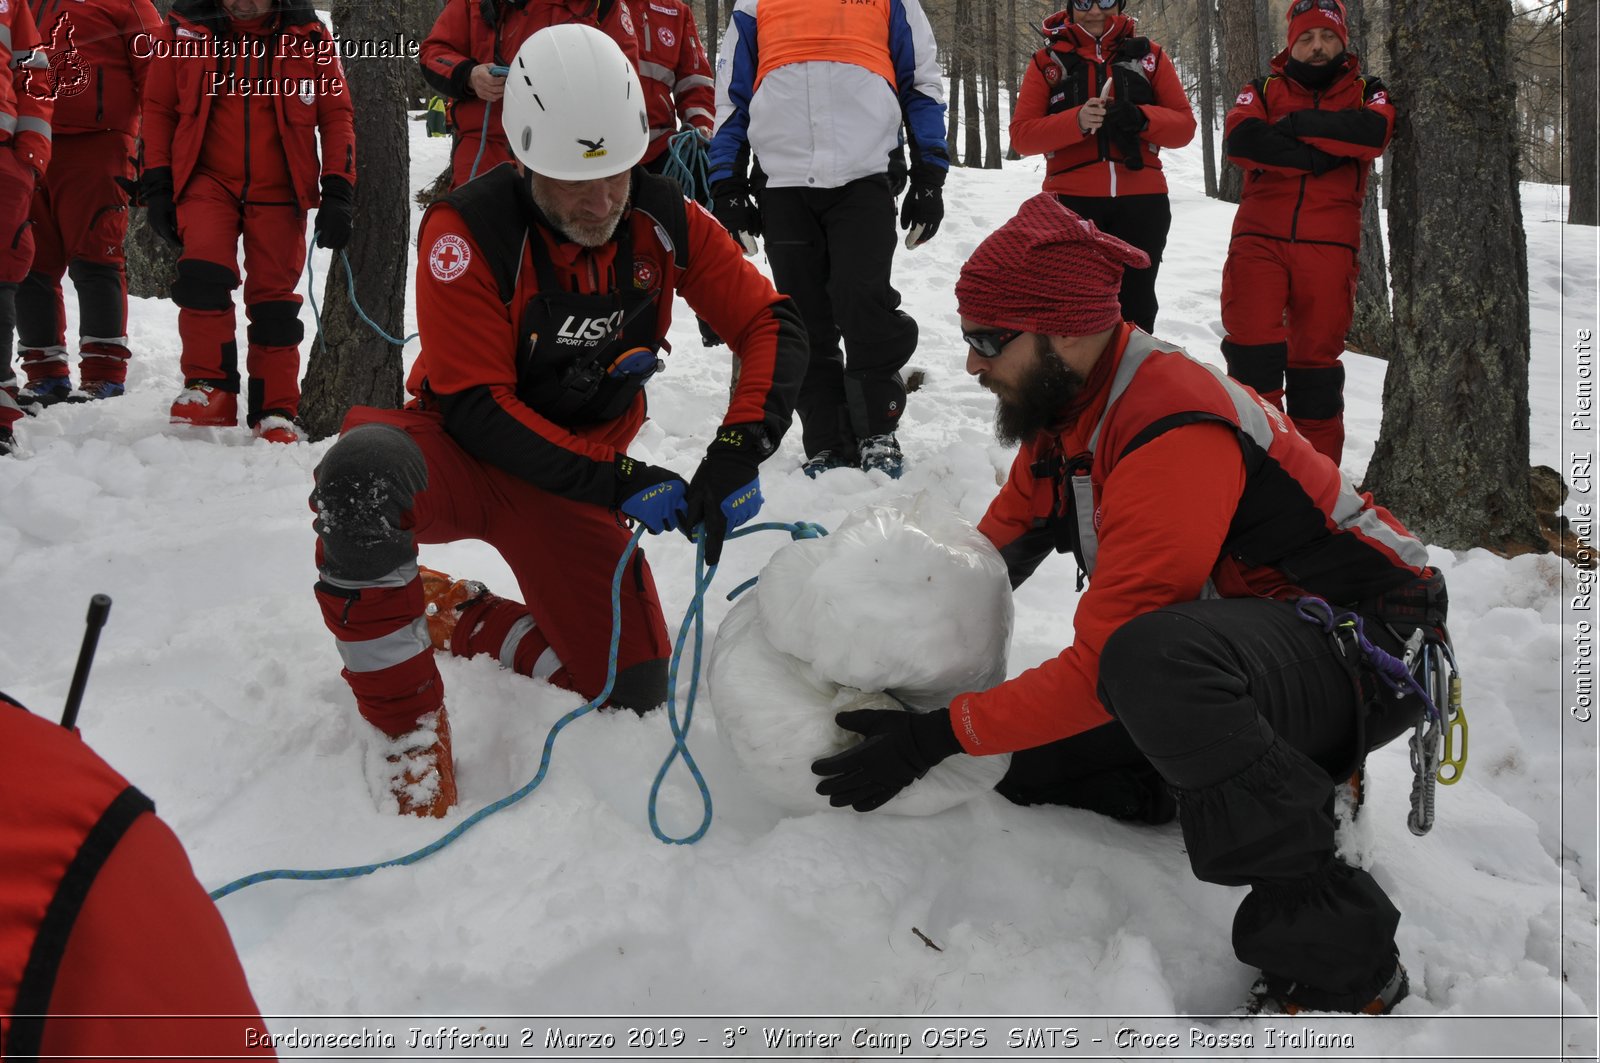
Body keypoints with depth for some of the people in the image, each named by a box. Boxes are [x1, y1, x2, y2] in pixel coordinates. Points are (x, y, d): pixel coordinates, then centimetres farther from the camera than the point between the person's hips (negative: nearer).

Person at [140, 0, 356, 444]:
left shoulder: (309, 36, 0)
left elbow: (337, 115, 3)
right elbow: (159, 107, 8)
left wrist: (338, 194, -5)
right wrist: (156, 185, 2)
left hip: (279, 191, 0)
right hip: (208, 180, 0)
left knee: (275, 300, 1)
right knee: (203, 273, -21)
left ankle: (275, 412, 12)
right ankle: (209, 388, -7)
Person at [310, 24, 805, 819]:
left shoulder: (663, 221, -10)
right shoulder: (468, 232, -23)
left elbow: (770, 327, -8)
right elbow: (475, 405, -23)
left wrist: (737, 453, -25)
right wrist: (614, 480, -30)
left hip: (581, 475, 4)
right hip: (470, 456, -4)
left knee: (633, 692, -3)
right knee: (363, 473, -40)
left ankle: (461, 621, 23)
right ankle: (409, 726, -19)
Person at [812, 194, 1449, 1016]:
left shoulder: (1173, 435, -29)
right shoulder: (1065, 407, 1)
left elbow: (1102, 667, -31)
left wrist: (932, 738, -27)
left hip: (1368, 648, -9)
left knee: (1154, 659, -41)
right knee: (1036, 772, 3)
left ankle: (1339, 954, -25)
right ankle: (1293, 777, 13)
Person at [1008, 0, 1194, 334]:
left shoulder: (1149, 55, 10)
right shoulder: (1047, 60, 6)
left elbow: (1184, 125, 5)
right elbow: (1021, 135, -3)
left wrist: (1141, 119, -16)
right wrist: (1076, 121, -21)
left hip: (1141, 202, 1)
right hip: (1071, 202, -1)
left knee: (1136, 309, 6)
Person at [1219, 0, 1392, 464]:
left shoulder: (1366, 93, 14)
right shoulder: (1264, 90, 13)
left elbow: (1375, 132, -11)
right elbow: (1241, 139, -10)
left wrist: (1298, 124, -11)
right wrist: (1318, 157, -11)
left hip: (1329, 246, 0)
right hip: (1259, 239, 0)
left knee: (1317, 356, 5)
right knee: (1252, 350, -10)